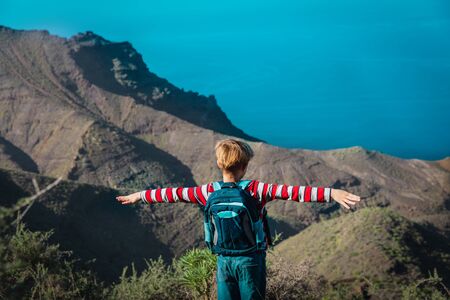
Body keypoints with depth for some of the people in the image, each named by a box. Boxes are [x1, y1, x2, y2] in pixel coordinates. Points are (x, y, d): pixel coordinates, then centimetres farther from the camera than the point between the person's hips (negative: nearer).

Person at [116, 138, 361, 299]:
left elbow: (174, 193, 3)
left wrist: (140, 195, 17)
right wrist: (331, 193, -33)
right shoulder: (256, 190, -16)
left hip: (224, 259, 3)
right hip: (251, 258, -3)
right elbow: (290, 192, -27)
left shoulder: (209, 192, -6)